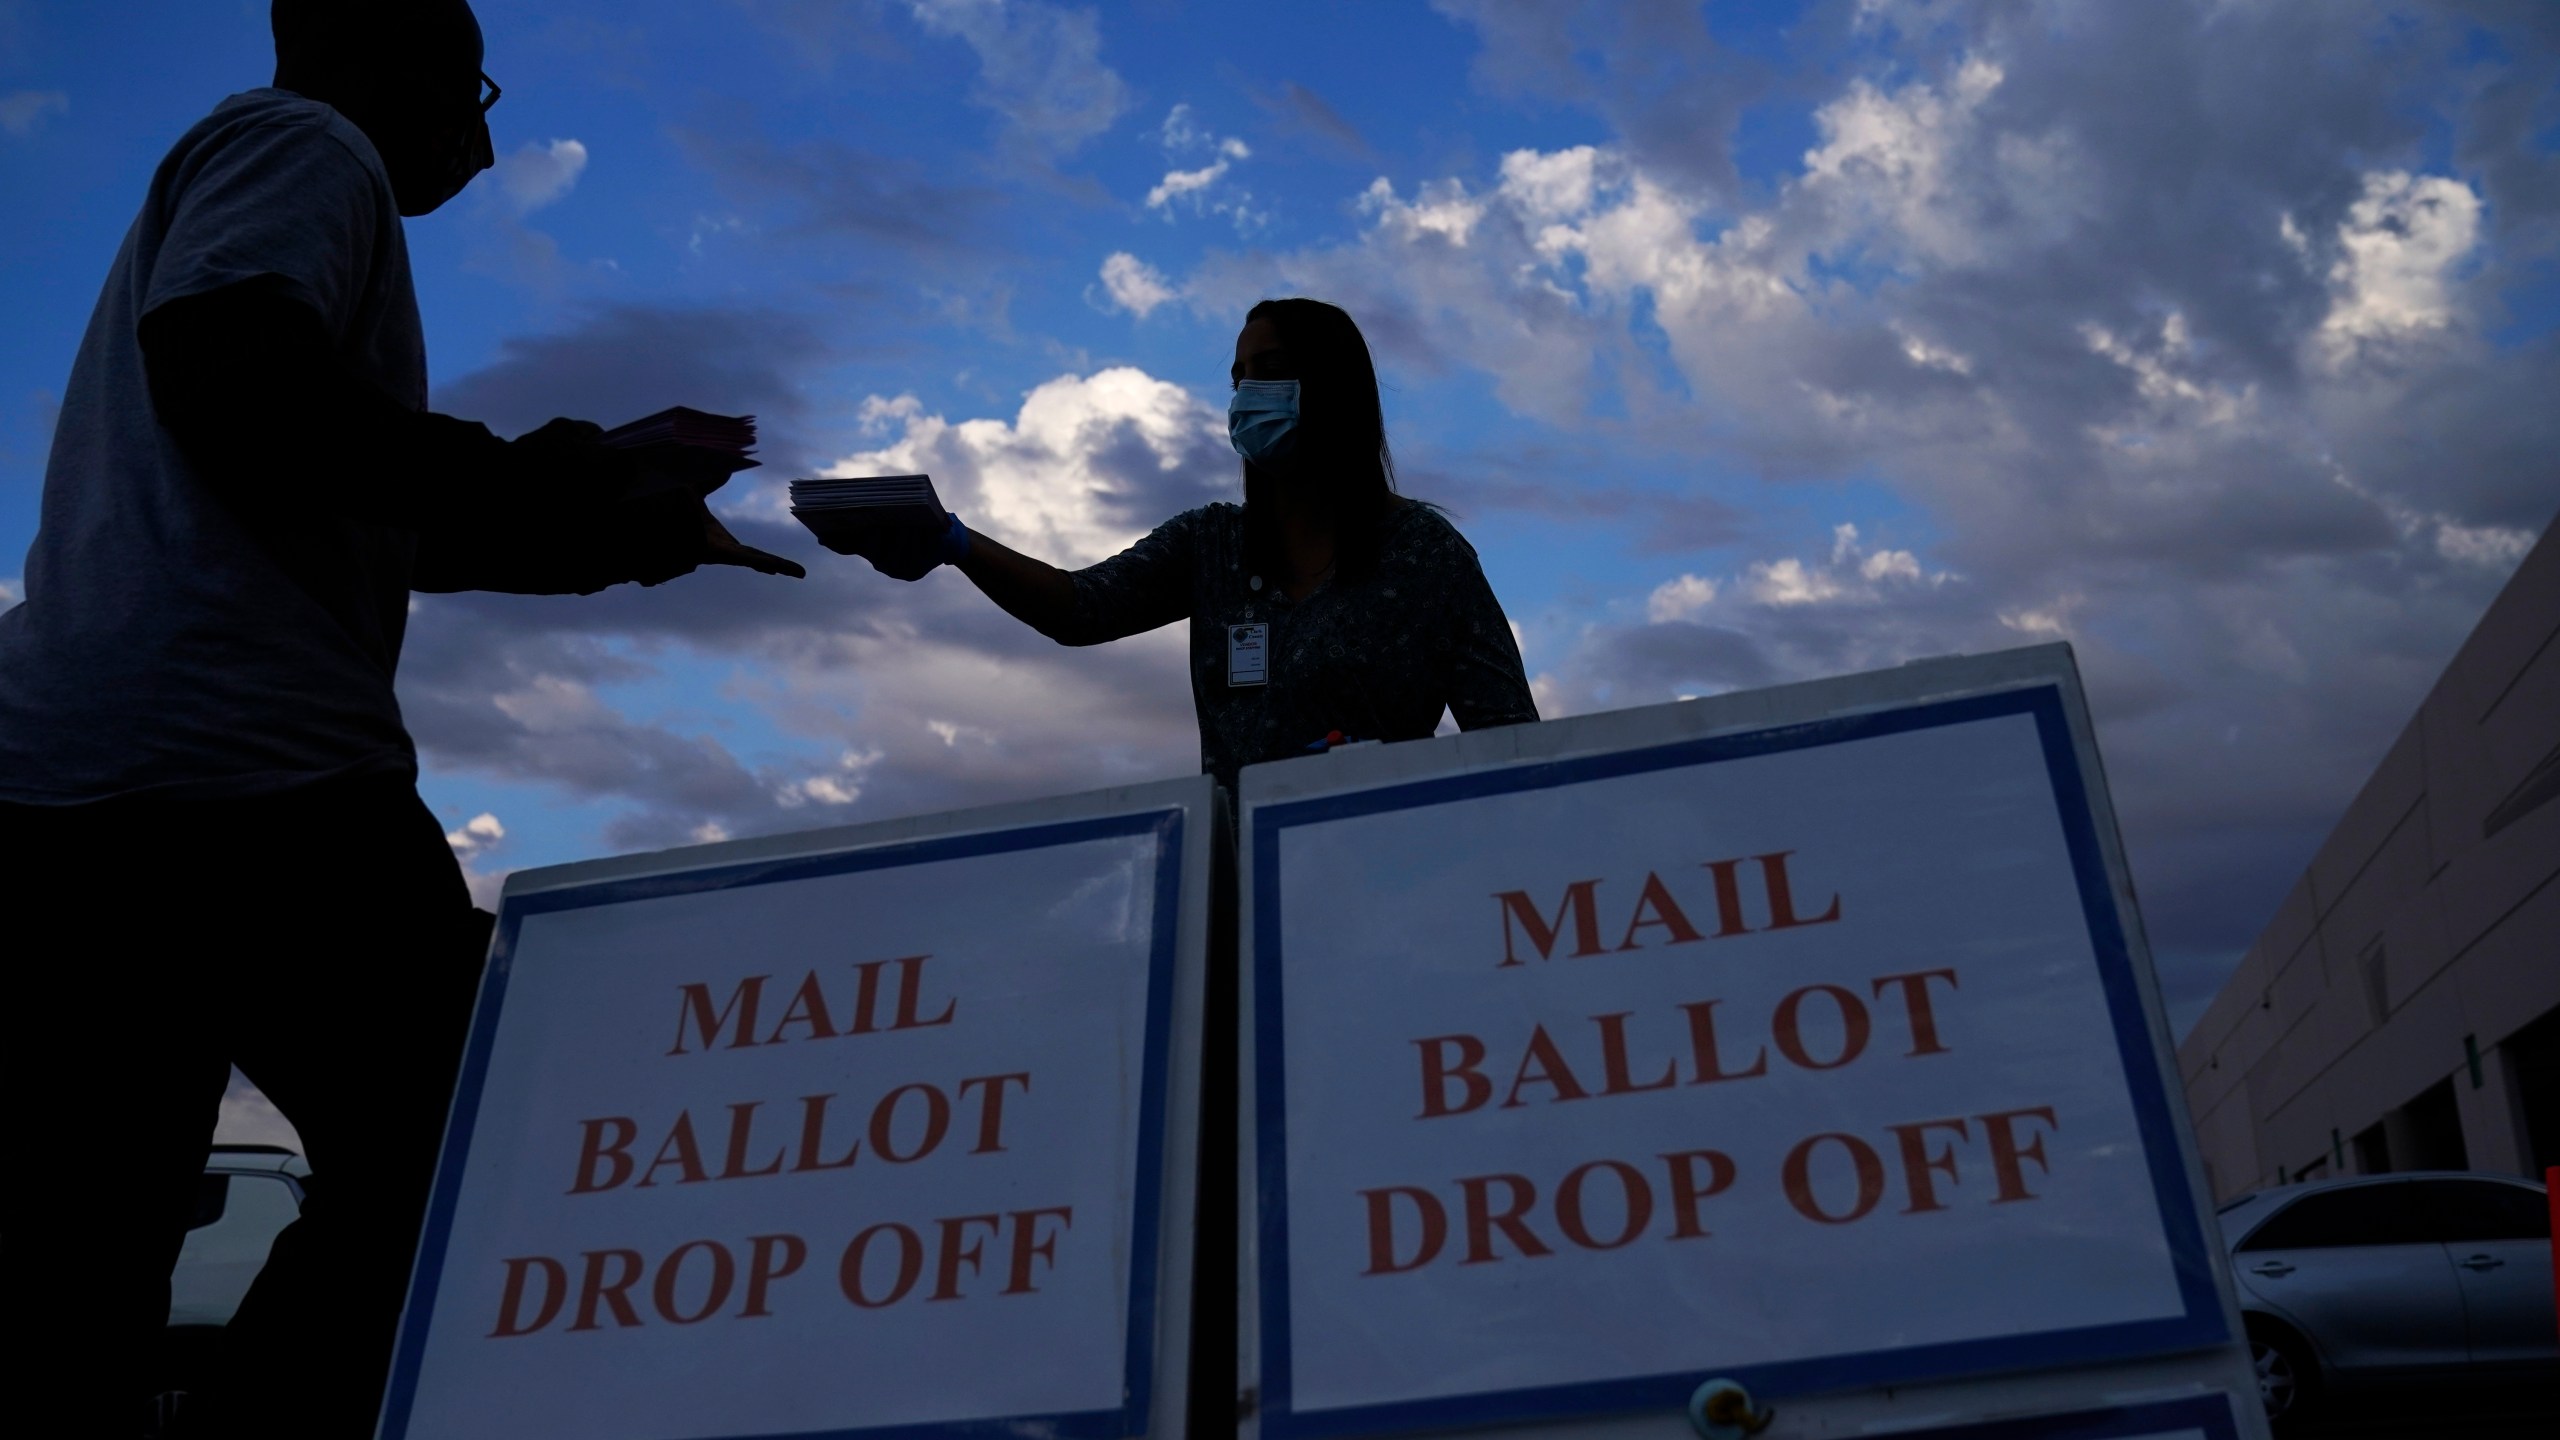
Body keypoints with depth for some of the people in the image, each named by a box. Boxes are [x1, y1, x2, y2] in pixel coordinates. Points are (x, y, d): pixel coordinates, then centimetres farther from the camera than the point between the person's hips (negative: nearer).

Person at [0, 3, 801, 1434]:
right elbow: (225, 362, -19)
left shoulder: (221, 165, 31)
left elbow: (364, 523, 32)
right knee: (428, 1169, 1)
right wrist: (571, 493, -12)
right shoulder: (310, 143, 2)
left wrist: (615, 512, 32)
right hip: (242, 762, -9)